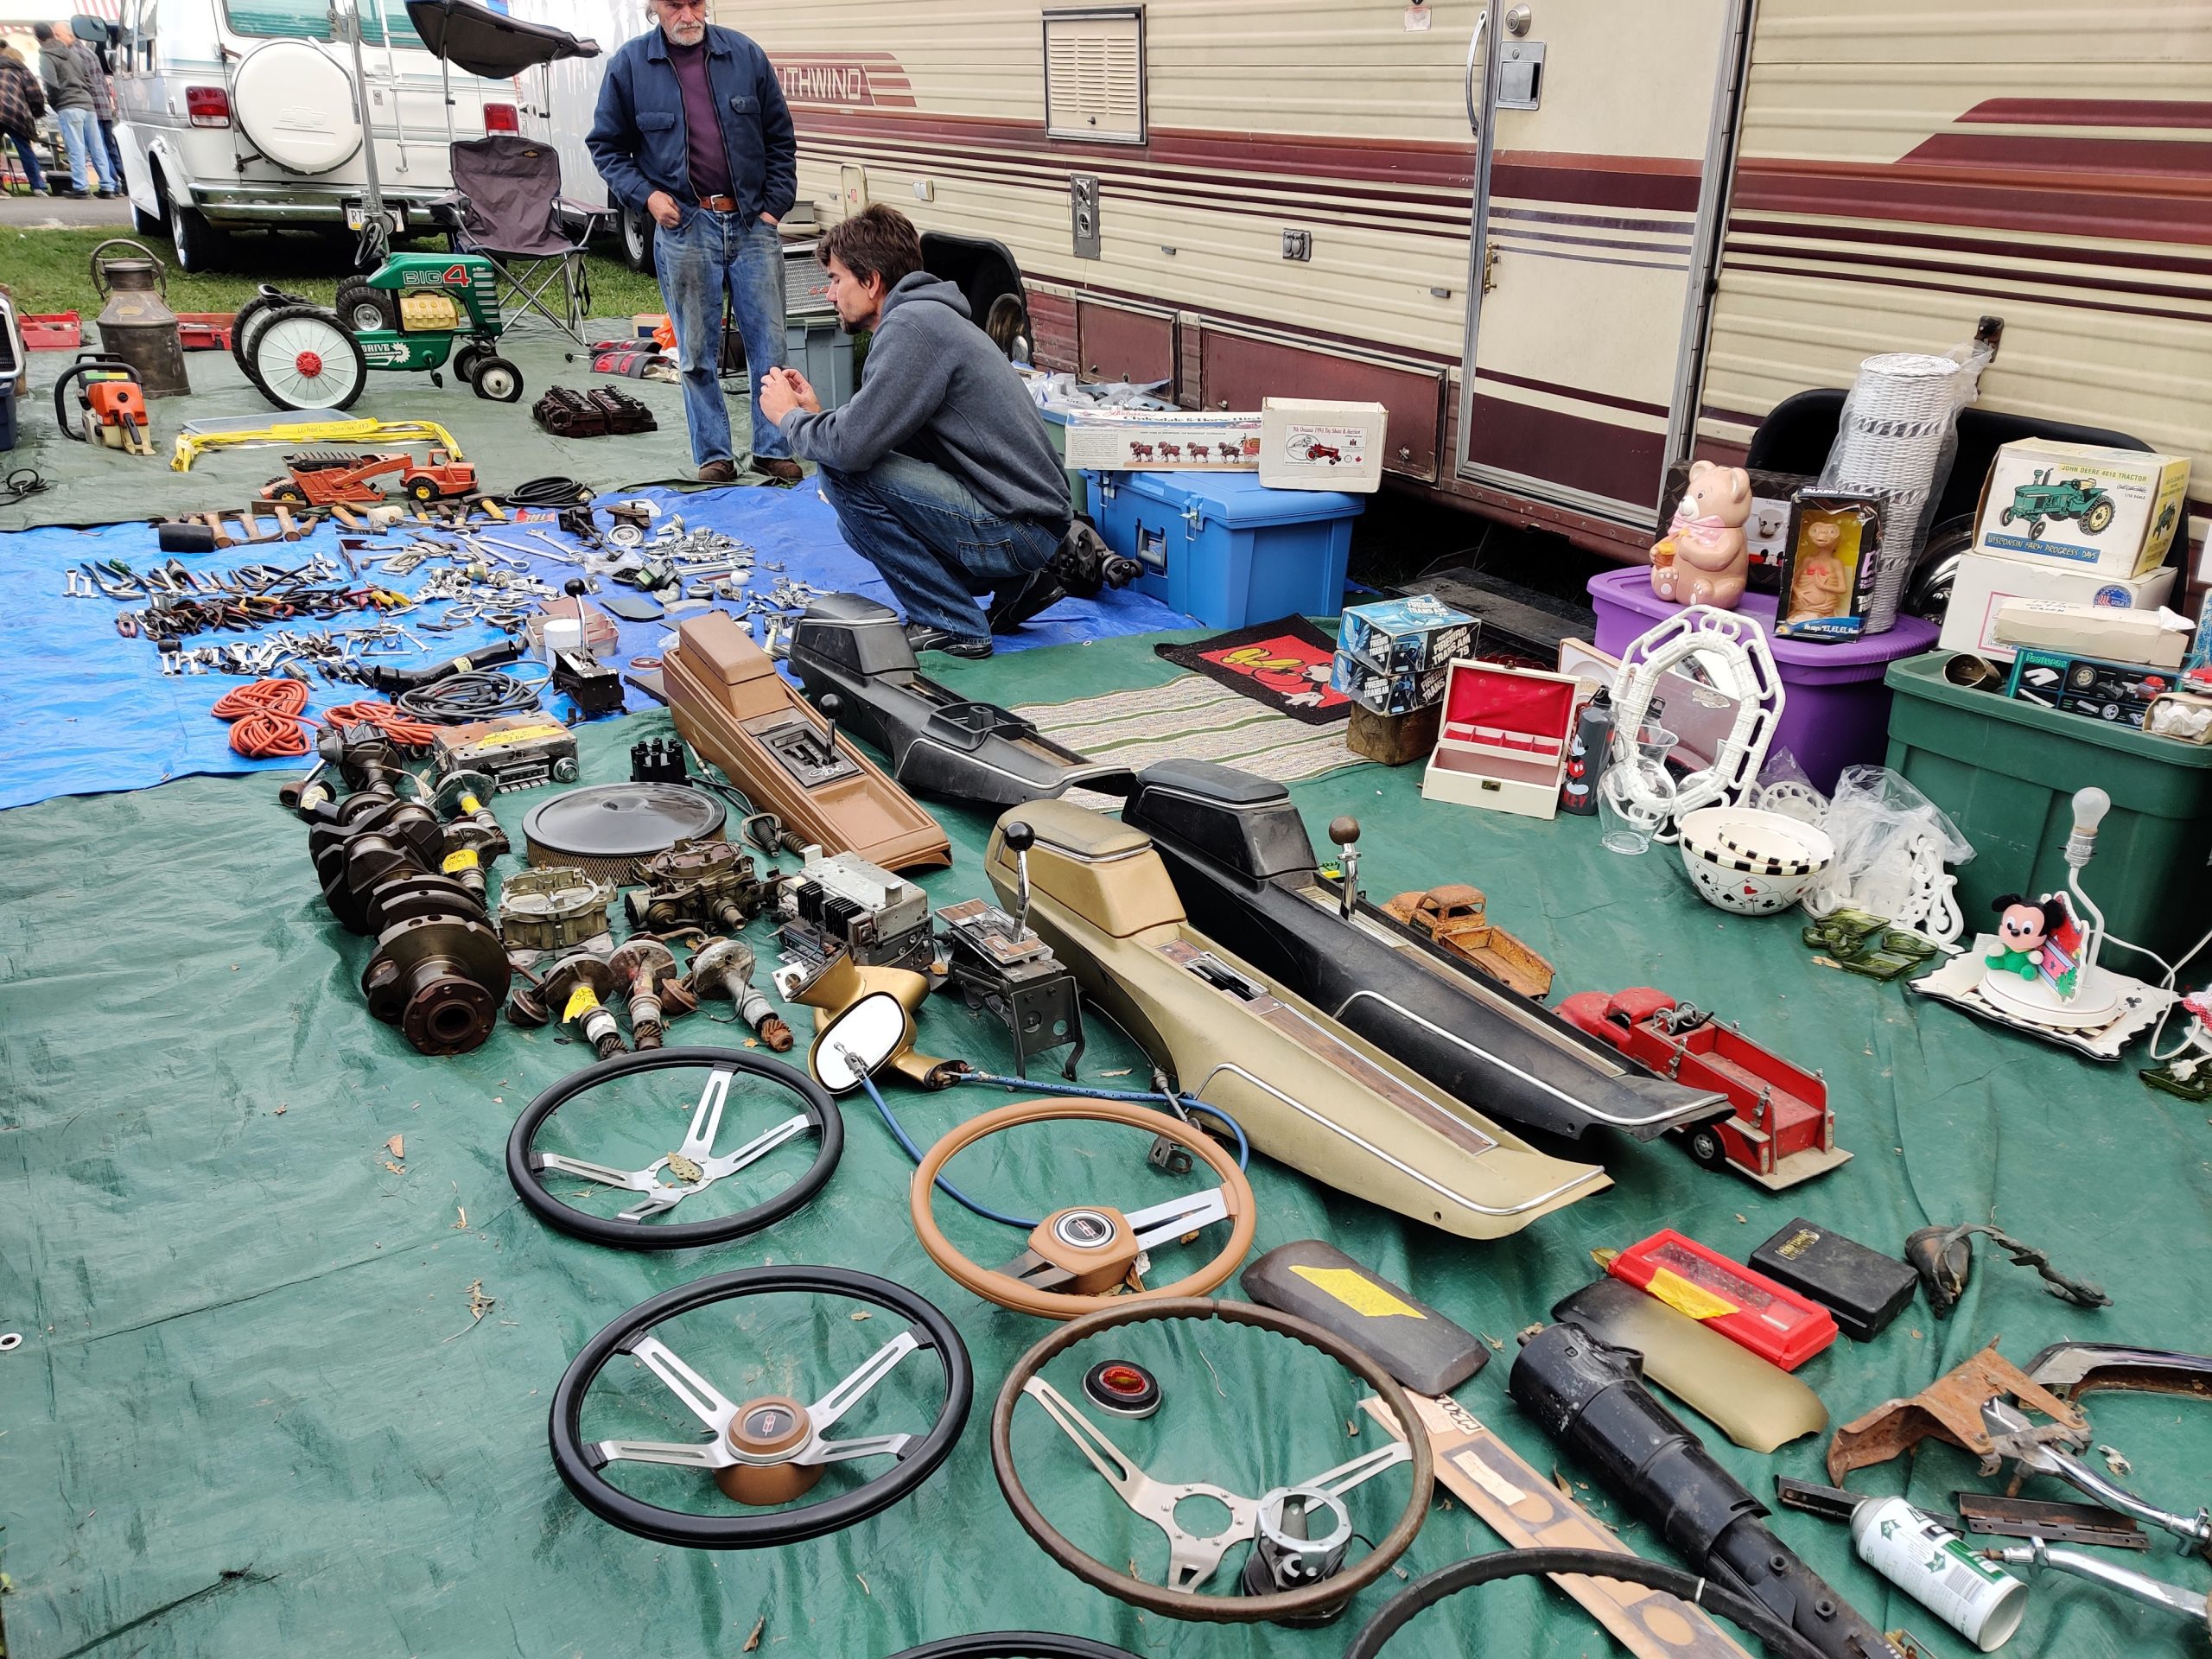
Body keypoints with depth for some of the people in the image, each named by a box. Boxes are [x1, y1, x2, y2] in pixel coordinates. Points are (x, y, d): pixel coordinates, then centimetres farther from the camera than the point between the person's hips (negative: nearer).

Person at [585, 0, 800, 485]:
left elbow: (781, 139, 11)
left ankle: (774, 450, 13)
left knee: (770, 345, 2)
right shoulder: (630, 65, 1)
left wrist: (775, 204, 3)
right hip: (683, 228, -1)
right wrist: (645, 195, -5)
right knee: (698, 354, 4)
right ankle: (714, 457, 13)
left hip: (752, 223, 1)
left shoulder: (745, 55, 4)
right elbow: (604, 146, 9)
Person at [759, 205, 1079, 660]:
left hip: (1018, 530, -10)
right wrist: (814, 412, 12)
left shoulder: (913, 324, -16)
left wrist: (788, 416, -4)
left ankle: (951, 626, -7)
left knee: (845, 474, -16)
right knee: (859, 523, 23)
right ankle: (1016, 585, 17)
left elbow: (851, 446, -23)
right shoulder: (927, 316, 16)